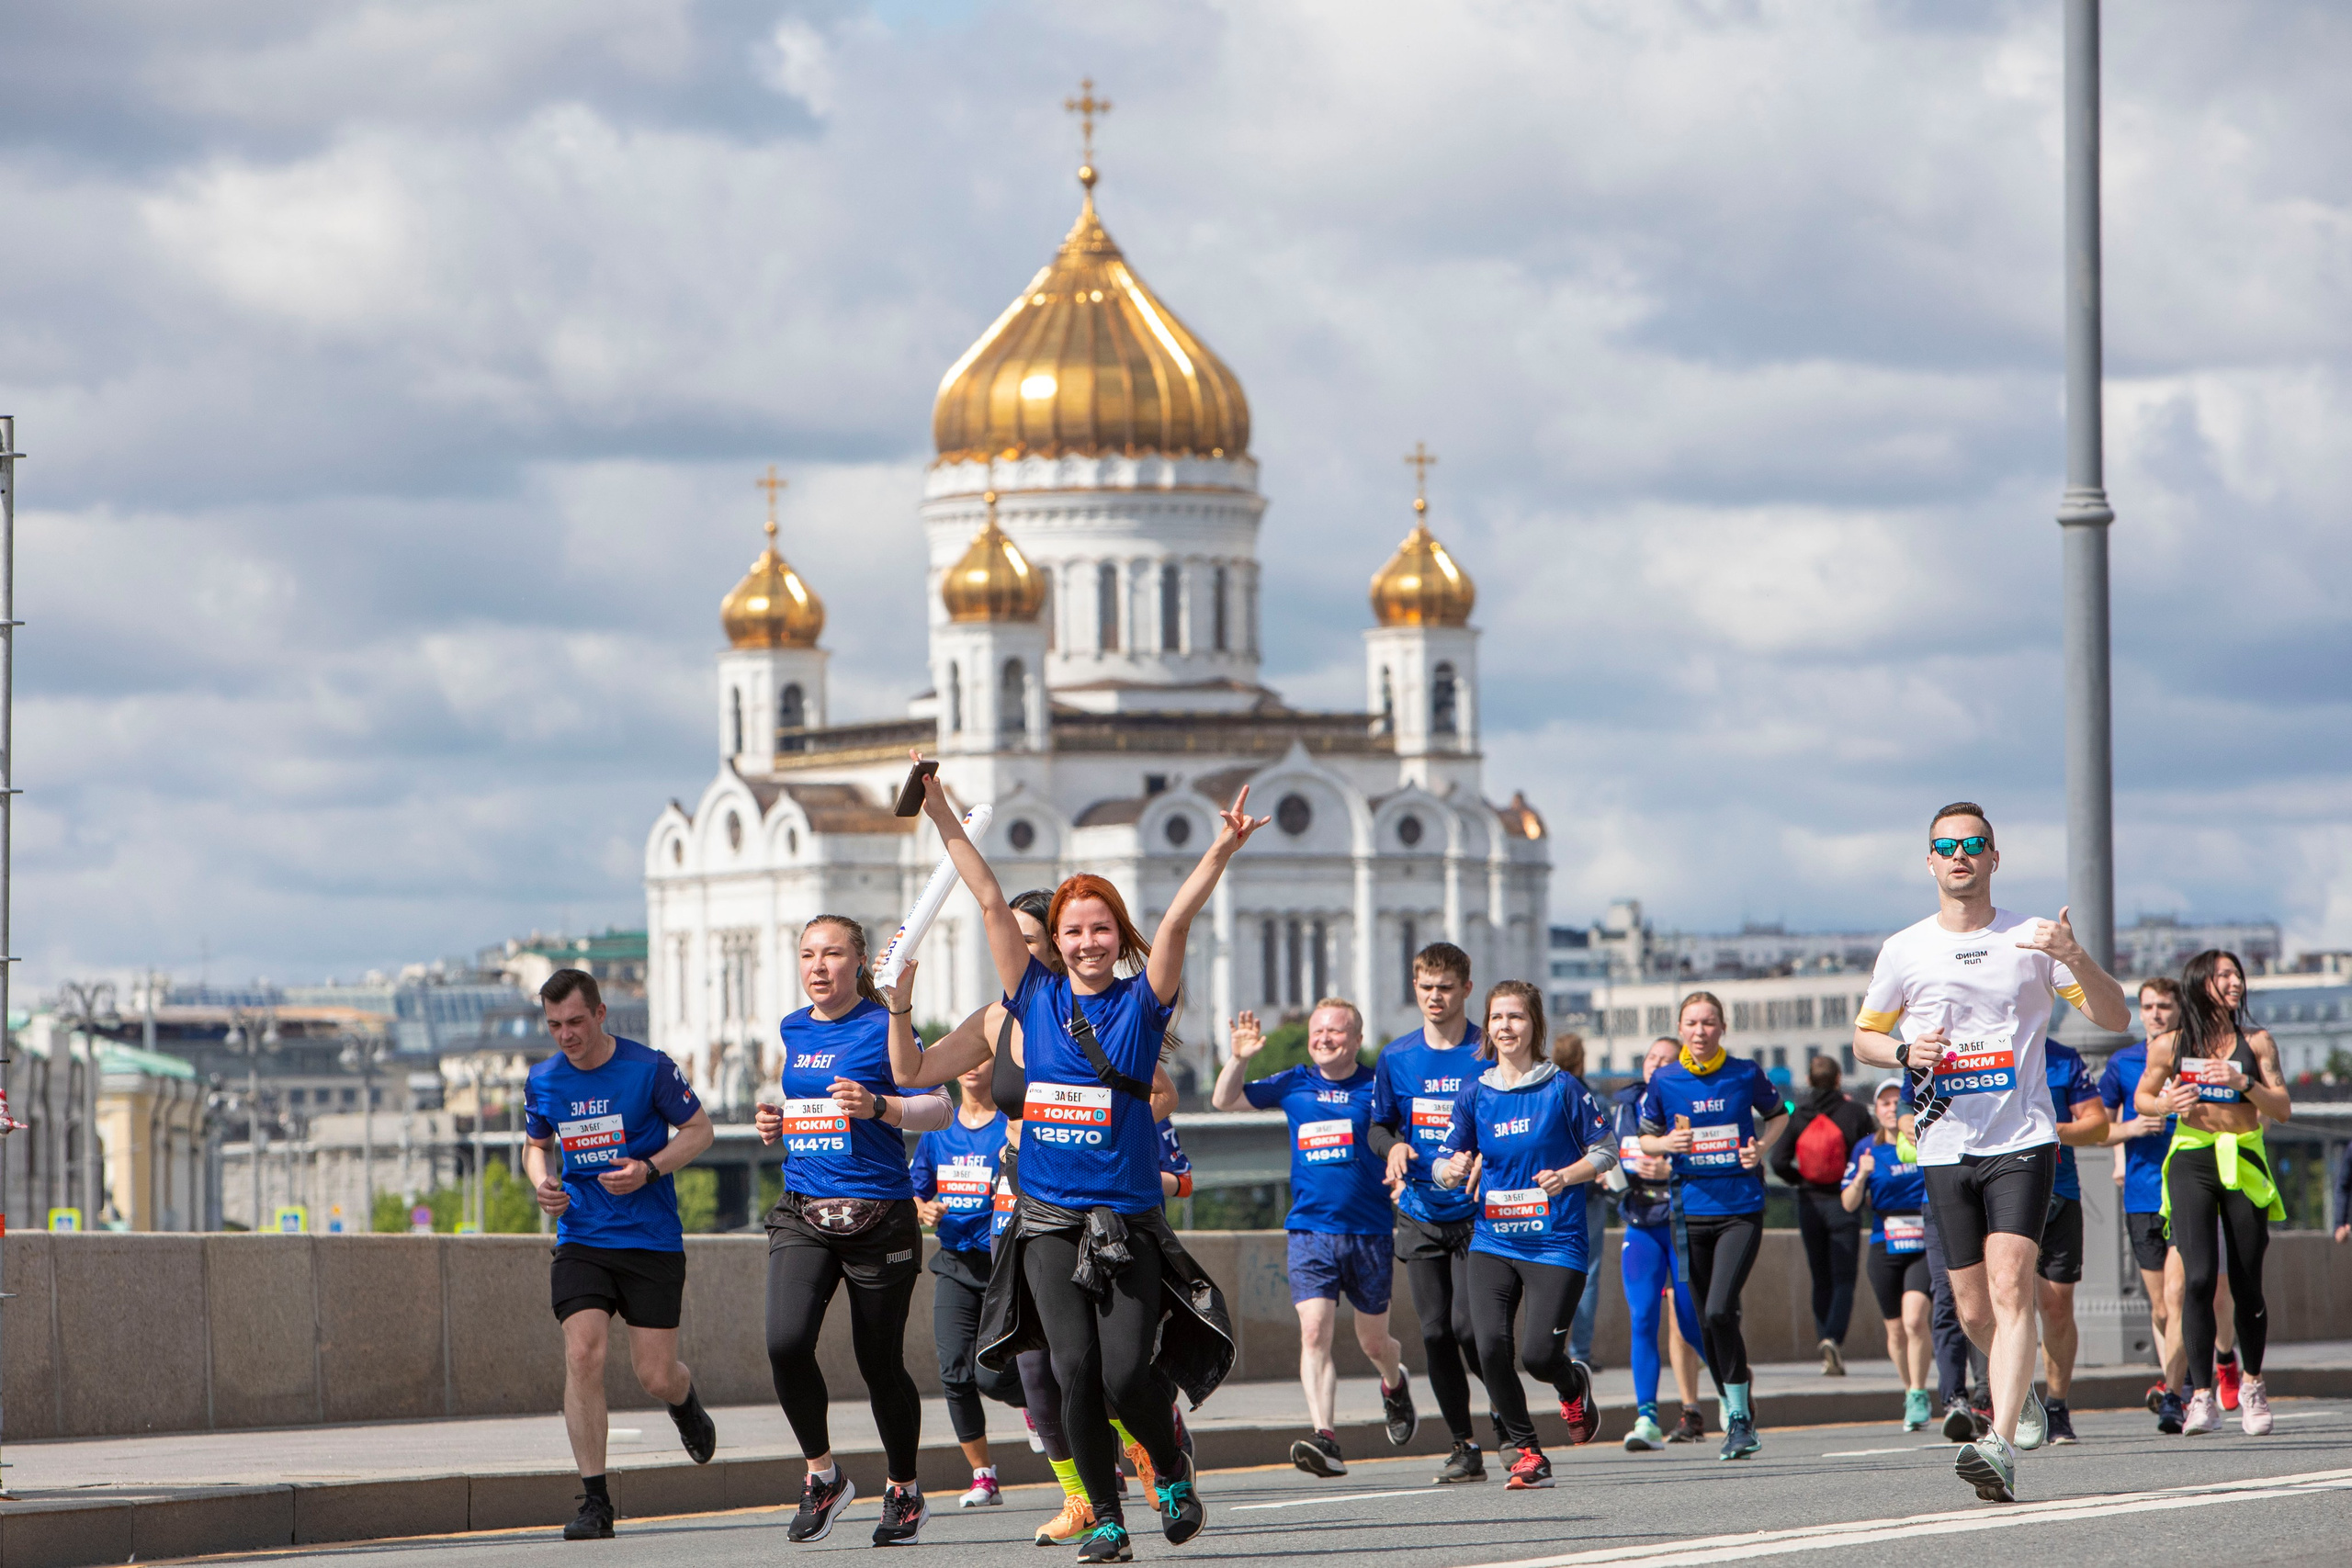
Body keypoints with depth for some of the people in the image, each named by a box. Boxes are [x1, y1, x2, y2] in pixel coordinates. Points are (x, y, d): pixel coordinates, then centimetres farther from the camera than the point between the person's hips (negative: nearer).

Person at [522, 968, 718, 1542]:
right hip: (580, 1241, 2)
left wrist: (648, 1170, -16)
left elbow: (699, 1129, 1)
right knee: (583, 1355, -16)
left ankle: (686, 1404, 38)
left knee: (656, 1375, -3)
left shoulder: (649, 1068, -8)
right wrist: (542, 1181, -3)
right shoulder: (543, 1082, 3)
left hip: (652, 1241, -2)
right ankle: (595, 1502, -11)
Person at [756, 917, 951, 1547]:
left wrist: (879, 1106, -23)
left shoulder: (883, 1026, -4)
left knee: (880, 1363, 4)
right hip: (803, 1213, 4)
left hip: (879, 1217, -4)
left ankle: (904, 1490, 25)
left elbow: (939, 1109, -7)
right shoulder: (793, 1030, 13)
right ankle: (822, 1476, 1)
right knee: (786, 1342, -18)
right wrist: (775, 1119, 9)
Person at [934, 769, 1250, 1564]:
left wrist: (1219, 853, -25)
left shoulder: (1141, 1003, 1)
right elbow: (991, 901, 5)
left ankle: (1172, 1469, 21)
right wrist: (941, 815, 5)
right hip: (1049, 1221, 2)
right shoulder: (1037, 998, 7)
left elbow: (1177, 919, -12)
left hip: (1128, 1223, -2)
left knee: (1126, 1374, -9)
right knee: (1075, 1370, -8)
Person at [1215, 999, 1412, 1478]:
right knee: (1314, 1333, -16)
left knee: (1373, 1343, 13)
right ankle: (1324, 1439, -22)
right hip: (1309, 1231, 1)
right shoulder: (1294, 1085, 6)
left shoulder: (1378, 1088, -1)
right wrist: (1239, 1058, -9)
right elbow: (1225, 1101, 8)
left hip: (1370, 1233, -1)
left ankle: (1394, 1385, 48)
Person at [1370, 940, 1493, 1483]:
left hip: (1476, 1213, -4)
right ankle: (1464, 1448, 9)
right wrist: (1395, 1148, -5)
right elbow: (1378, 1126, 17)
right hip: (1420, 1215, 4)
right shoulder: (1395, 1057, 7)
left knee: (1467, 1326, -15)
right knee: (1435, 1333, 1)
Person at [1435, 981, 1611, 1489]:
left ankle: (1574, 1386, 27)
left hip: (1555, 1242, -3)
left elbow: (1605, 1152, 4)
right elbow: (1446, 1164, 10)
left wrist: (1566, 1176, -14)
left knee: (1539, 1354, -12)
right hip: (1492, 1243, 3)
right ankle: (1526, 1453, 0)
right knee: (1491, 1344, -16)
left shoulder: (1562, 1088, -2)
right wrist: (1453, 1169, -14)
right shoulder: (1475, 1094, 6)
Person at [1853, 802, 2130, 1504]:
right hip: (1945, 1148, 3)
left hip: (2022, 1140, -3)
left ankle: (2001, 1446, -29)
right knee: (1973, 1310, 7)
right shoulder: (1904, 952, 6)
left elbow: (2115, 1018, 1)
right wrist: (1905, 1052, -5)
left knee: (2010, 1286, -20)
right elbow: (1864, 1036, 18)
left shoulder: (2031, 940, 1)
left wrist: (2076, 959, -18)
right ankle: (2024, 1389, 40)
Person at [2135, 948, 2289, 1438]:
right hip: (2192, 1162, -1)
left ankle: (2252, 1383, 26)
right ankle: (2202, 1396, -12)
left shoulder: (2256, 1043, 7)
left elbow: (2282, 1107, 5)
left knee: (2247, 1284, 3)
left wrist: (2243, 1083, -12)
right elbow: (2142, 1098, 16)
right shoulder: (2169, 1046, 5)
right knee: (2198, 1278, -15)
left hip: (2245, 1163, 1)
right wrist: (2168, 1103, -6)